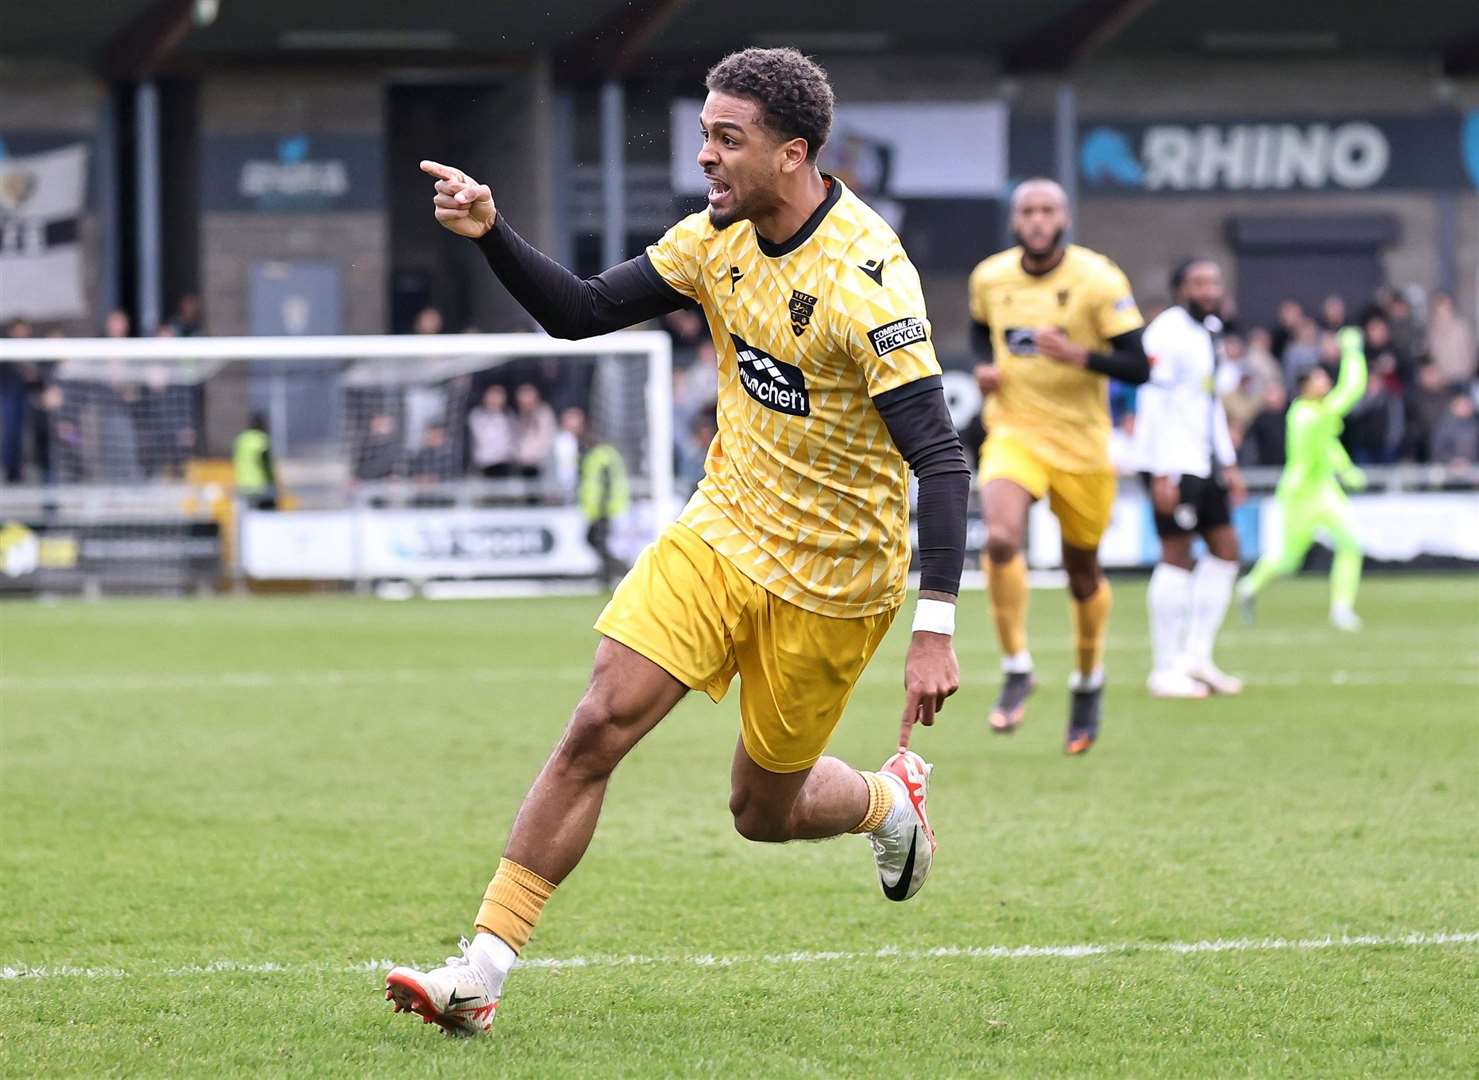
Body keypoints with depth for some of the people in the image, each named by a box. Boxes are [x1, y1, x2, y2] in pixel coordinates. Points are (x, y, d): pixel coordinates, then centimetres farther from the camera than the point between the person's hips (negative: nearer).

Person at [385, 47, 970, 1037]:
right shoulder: (718, 240, -3)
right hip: (721, 534, 5)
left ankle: (889, 800, 43)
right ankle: (484, 970, -11)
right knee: (599, 725, -12)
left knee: (764, 809, 8)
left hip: (830, 578, -5)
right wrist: (491, 233, -13)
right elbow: (579, 312, 5)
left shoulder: (867, 278, -24)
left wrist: (936, 631, -31)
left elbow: (941, 461, -26)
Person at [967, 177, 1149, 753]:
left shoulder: (1098, 280, -11)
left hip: (1081, 441, -1)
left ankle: (1088, 681, 36)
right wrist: (983, 368, 1)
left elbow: (1137, 366, -12)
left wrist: (1079, 355, -28)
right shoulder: (989, 278, 1)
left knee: (1082, 573, 10)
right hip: (1012, 432, 1)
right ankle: (1016, 669, -12)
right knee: (1001, 538, -26)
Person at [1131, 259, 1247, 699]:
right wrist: (1163, 476, -22)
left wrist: (1228, 465, 21)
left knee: (1225, 548, 7)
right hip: (1173, 464, -9)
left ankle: (1197, 656, 14)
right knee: (1177, 557, -6)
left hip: (1203, 462, 10)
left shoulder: (1207, 333, 16)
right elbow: (1155, 404, -18)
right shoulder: (1168, 333, -13)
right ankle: (1165, 671, -1)